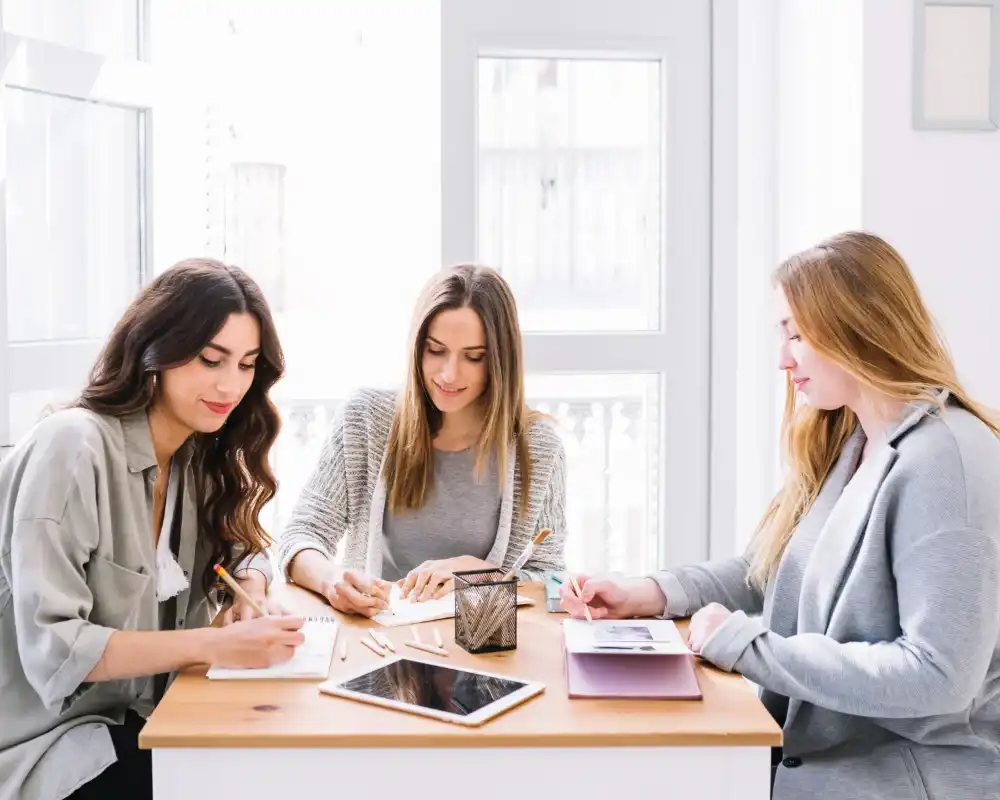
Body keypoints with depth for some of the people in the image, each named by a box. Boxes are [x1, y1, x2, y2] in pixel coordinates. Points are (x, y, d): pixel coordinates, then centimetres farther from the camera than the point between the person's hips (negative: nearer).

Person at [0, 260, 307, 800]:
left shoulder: (200, 456, 3)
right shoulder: (73, 446, -21)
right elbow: (52, 649, -24)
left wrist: (252, 591, -8)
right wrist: (213, 645, -31)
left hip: (141, 717, 7)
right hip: (44, 742, -7)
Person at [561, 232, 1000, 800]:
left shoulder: (944, 460, -20)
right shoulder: (845, 444, 9)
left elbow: (937, 677, -26)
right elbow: (767, 571, 16)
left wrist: (746, 644, -21)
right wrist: (649, 594, 1)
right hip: (814, 749, 7)